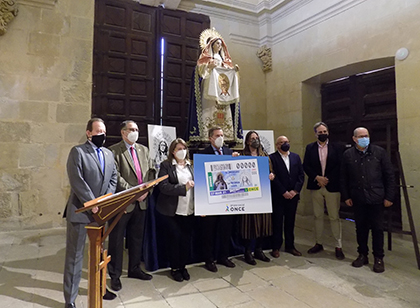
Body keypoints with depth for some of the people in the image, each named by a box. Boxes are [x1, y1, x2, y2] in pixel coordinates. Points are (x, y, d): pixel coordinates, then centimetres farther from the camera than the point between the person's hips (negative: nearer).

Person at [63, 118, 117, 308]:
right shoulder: (77, 151, -8)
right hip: (80, 211, -6)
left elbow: (113, 178, 8)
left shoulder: (108, 154, 11)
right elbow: (77, 181, -17)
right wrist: (92, 204, -20)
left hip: (101, 211, 6)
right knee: (75, 255, 4)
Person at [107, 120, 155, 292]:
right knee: (117, 239, 7)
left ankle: (134, 269, 34)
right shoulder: (114, 151, -8)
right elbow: (116, 176, -16)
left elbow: (150, 171, 8)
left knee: (137, 237, 18)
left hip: (141, 201, 6)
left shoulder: (144, 150, 12)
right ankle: (115, 275, 23)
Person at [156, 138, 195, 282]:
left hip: (189, 210, 4)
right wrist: (183, 188, -19)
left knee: (186, 239, 7)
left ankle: (183, 266, 28)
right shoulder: (166, 165, -3)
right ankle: (175, 268, 26)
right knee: (174, 238, 5)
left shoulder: (190, 165, 11)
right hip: (171, 211, -3)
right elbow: (163, 186, -14)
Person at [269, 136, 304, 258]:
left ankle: (290, 246, 26)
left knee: (290, 221, 13)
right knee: (277, 222, 4)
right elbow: (273, 177, -12)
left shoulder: (296, 157, 10)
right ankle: (276, 247, 15)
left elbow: (301, 175, 6)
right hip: (278, 196, -4)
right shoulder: (272, 158, -6)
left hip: (293, 195, 4)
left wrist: (295, 190, -6)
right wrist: (284, 192, -13)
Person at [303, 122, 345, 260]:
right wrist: (317, 177, -12)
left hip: (332, 186, -2)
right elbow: (305, 166, 1)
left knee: (334, 217, 2)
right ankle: (318, 243, 22)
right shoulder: (310, 148, 6)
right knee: (318, 216, 10)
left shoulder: (336, 147, 2)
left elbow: (340, 166, -2)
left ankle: (338, 246, 12)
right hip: (315, 186, 2)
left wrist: (328, 179, -10)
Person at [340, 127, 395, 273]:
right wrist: (346, 196, 2)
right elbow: (344, 178, 5)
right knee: (360, 227, 11)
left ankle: (379, 258, 22)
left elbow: (389, 175, 0)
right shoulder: (348, 155, 2)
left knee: (377, 228, 7)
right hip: (358, 199, 2)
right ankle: (362, 255, 26)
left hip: (376, 198, -1)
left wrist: (389, 196, -3)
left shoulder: (379, 152, -2)